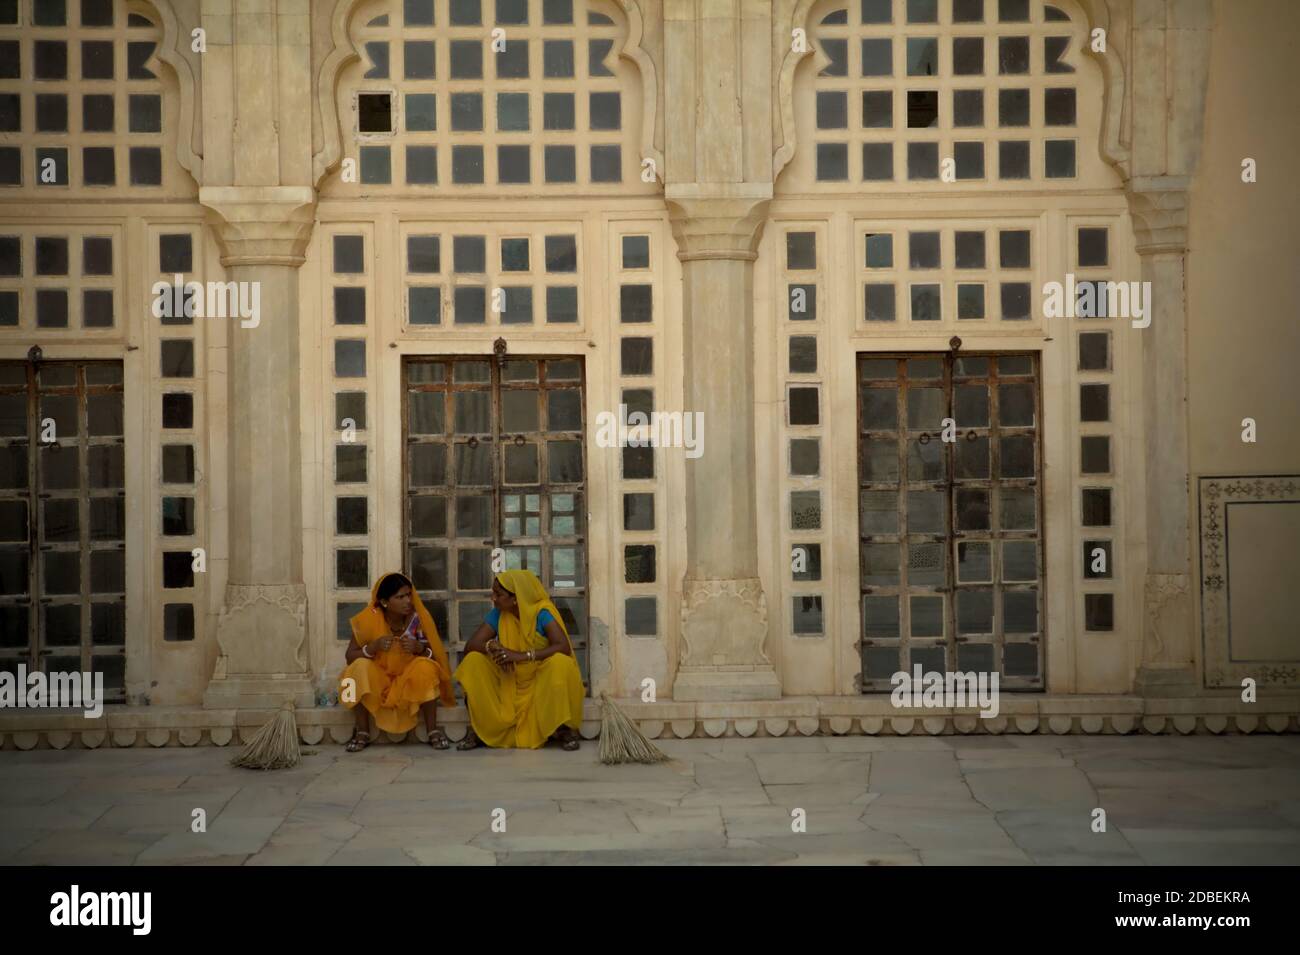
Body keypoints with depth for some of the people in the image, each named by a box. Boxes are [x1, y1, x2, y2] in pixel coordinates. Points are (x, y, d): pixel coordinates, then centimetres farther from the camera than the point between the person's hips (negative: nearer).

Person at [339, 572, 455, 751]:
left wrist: (420, 648, -29)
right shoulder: (369, 619, -15)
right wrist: (373, 647, -30)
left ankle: (433, 731, -19)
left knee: (426, 667, -29)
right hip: (377, 680, 0)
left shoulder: (418, 619, -13)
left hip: (411, 680, 0)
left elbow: (434, 656, -7)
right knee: (361, 666, -29)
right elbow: (350, 657, -12)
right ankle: (362, 733, -19)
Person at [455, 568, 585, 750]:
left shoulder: (541, 613, -16)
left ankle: (563, 729, -20)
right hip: (509, 683, 4)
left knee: (560, 662, -34)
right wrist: (492, 646, -31)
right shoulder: (497, 615, -3)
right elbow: (471, 645, -8)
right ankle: (476, 729, -16)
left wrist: (522, 656, -37)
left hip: (541, 681, -4)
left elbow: (563, 647, -28)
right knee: (474, 660, -18)